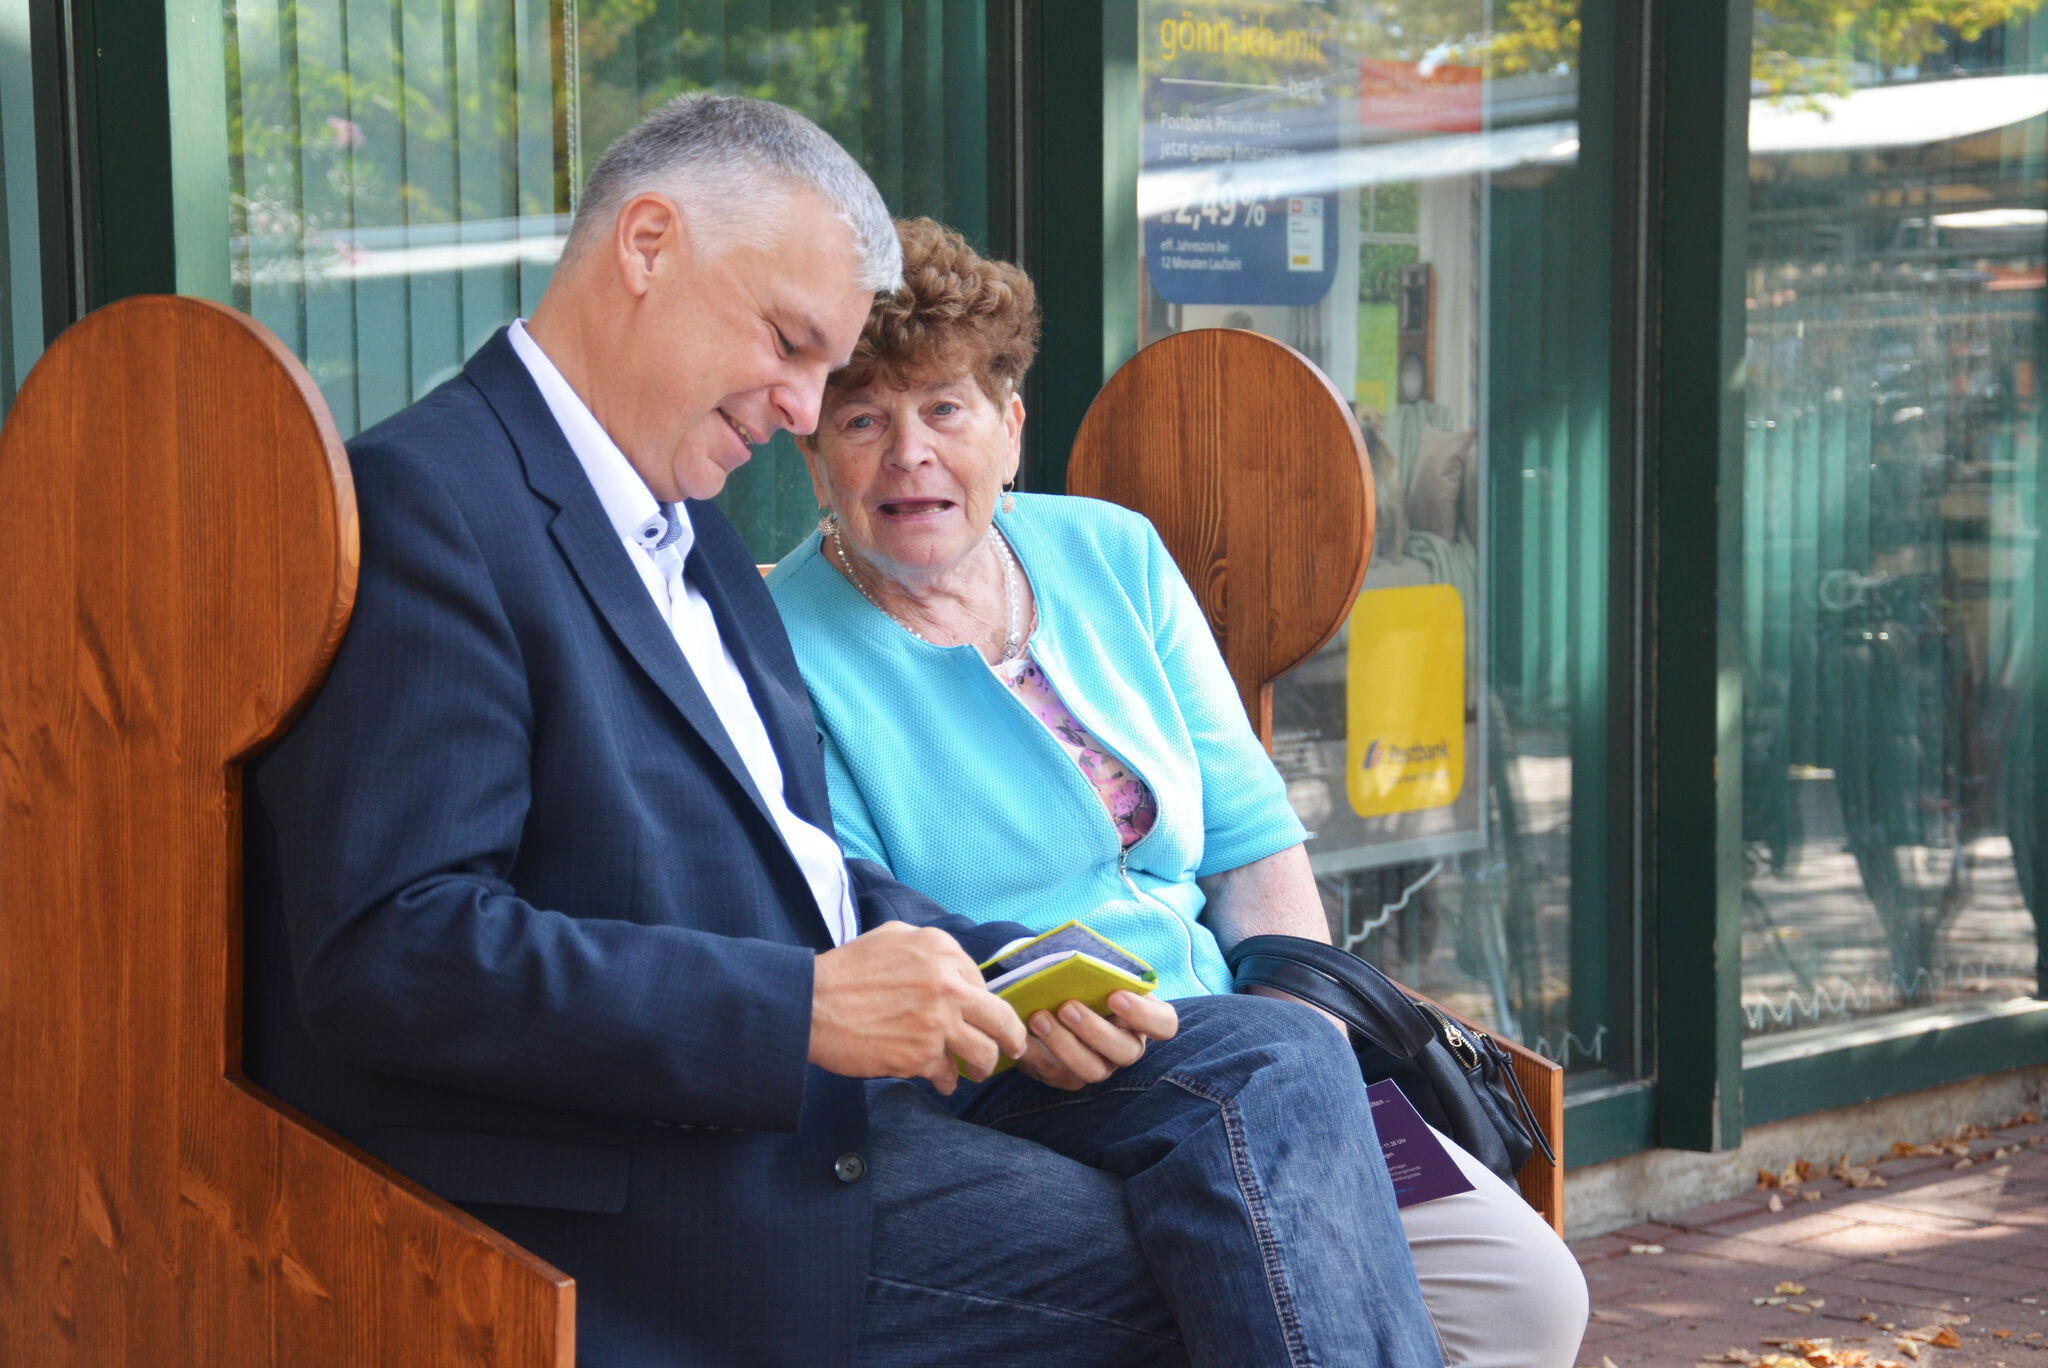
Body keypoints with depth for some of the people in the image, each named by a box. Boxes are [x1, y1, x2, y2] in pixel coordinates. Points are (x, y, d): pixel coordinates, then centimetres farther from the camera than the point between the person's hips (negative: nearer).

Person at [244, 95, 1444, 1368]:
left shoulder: (693, 536, 21)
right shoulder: (423, 498, -11)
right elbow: (389, 950, -21)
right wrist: (805, 1007, -23)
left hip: (825, 1070, 9)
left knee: (1271, 1067, -8)